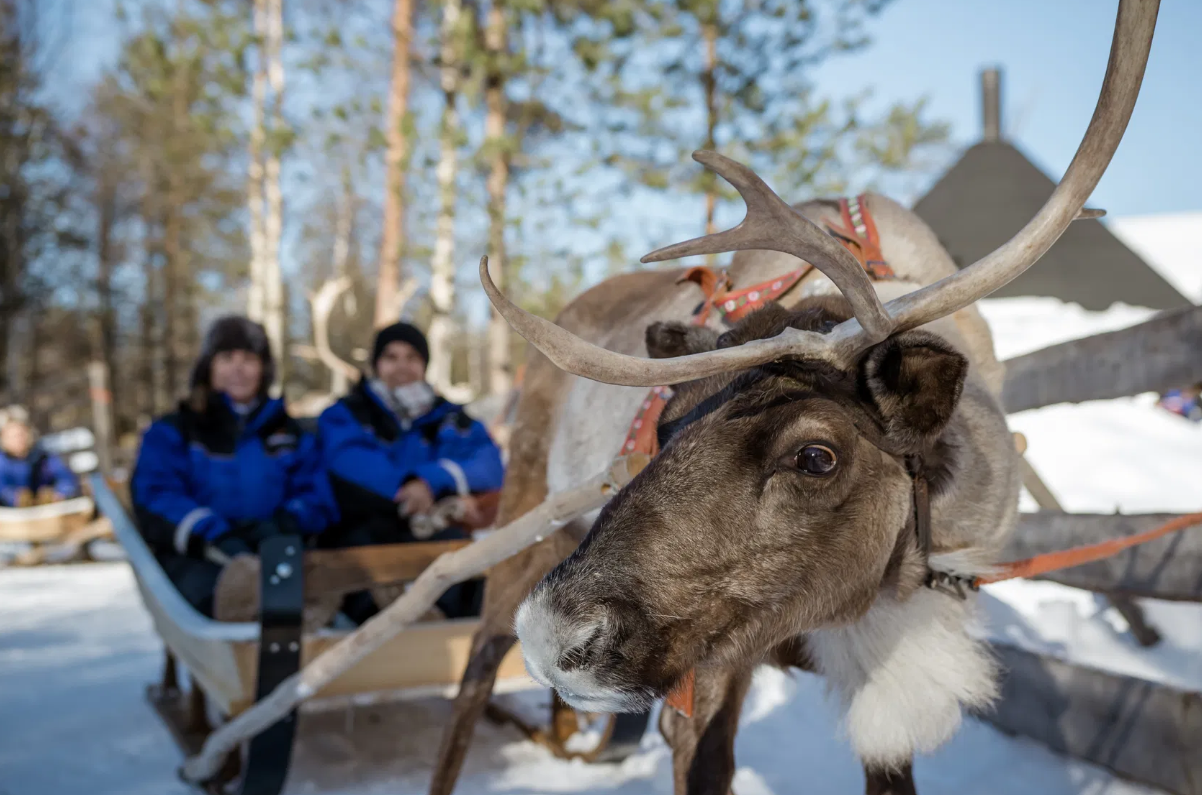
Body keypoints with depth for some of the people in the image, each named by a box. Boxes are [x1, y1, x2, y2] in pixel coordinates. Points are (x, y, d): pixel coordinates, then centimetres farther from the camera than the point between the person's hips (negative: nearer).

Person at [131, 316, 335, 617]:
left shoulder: (289, 434, 26)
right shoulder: (171, 432, 20)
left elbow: (317, 497, 14)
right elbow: (154, 495, 2)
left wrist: (283, 523, -12)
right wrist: (215, 535, -18)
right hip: (197, 556, -1)